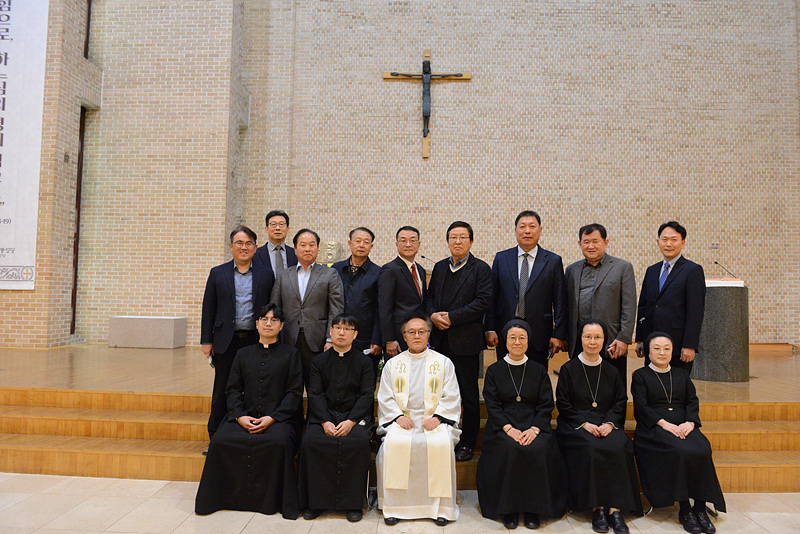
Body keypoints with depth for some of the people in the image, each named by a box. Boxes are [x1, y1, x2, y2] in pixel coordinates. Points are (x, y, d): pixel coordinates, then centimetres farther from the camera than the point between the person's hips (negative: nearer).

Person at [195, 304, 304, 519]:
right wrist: (240, 416, -7)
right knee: (220, 440, -24)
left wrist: (272, 418, -12)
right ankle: (233, 496, -8)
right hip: (245, 417, 3)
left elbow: (295, 392, 1)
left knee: (279, 441, -33)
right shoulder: (243, 354, 18)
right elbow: (233, 389, 11)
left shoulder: (290, 354, 9)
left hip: (279, 419, -3)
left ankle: (273, 500, -16)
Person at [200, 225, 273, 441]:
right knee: (222, 391, 7)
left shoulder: (265, 276, 7)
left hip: (255, 341, 0)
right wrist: (206, 341, 1)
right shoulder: (218, 274, 7)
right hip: (226, 342, 0)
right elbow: (208, 309, 6)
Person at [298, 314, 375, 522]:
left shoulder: (364, 361, 6)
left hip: (355, 415, -2)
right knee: (310, 440, -25)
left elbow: (367, 395, -2)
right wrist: (325, 422, -13)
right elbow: (315, 394, 3)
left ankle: (352, 503, -15)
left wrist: (351, 421, -16)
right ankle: (315, 502, -11)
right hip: (324, 415, 2)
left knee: (357, 442, -31)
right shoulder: (319, 361, 11)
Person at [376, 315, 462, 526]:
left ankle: (441, 507, -17)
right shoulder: (392, 364, 14)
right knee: (394, 443, -29)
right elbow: (385, 398, 9)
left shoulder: (443, 363, 11)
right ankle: (394, 506, -17)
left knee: (441, 444, -30)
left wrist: (437, 417, -10)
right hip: (402, 420, 1)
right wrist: (398, 416, -8)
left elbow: (451, 397, 5)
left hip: (434, 420, -1)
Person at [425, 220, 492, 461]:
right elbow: (429, 296, 17)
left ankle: (467, 444, 17)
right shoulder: (439, 267, 14)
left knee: (469, 394, 5)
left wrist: (452, 318, -15)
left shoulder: (480, 268, -2)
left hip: (466, 341, -4)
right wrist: (433, 314, -5)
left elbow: (483, 301, -11)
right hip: (440, 340, 5)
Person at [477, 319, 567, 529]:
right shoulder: (494, 370, 9)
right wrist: (509, 428, -15)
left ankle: (532, 508, -14)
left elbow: (546, 406, 5)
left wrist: (534, 429, -13)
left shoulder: (539, 371, 12)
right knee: (509, 449, -31)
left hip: (534, 426, 1)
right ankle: (508, 508, -15)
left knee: (538, 449, -29)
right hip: (502, 426, -1)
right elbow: (492, 406, 1)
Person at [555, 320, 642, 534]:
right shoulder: (569, 369, 6)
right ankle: (597, 508, -24)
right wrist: (584, 423, -13)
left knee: (619, 447, -29)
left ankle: (614, 509, -26)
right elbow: (563, 404, 1)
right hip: (575, 426, -2)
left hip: (607, 425, 3)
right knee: (591, 449, -33)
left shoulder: (611, 371, 15)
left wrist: (609, 423, -8)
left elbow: (620, 403, 12)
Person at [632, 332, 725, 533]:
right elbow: (642, 407, -1)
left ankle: (700, 509, -20)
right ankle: (685, 510, -21)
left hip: (683, 427, 4)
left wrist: (689, 422, -8)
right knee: (681, 452, -32)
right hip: (653, 429, -4)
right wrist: (665, 424, -15)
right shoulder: (640, 375, 10)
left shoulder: (682, 374, 22)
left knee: (702, 449, -27)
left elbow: (693, 401, 12)